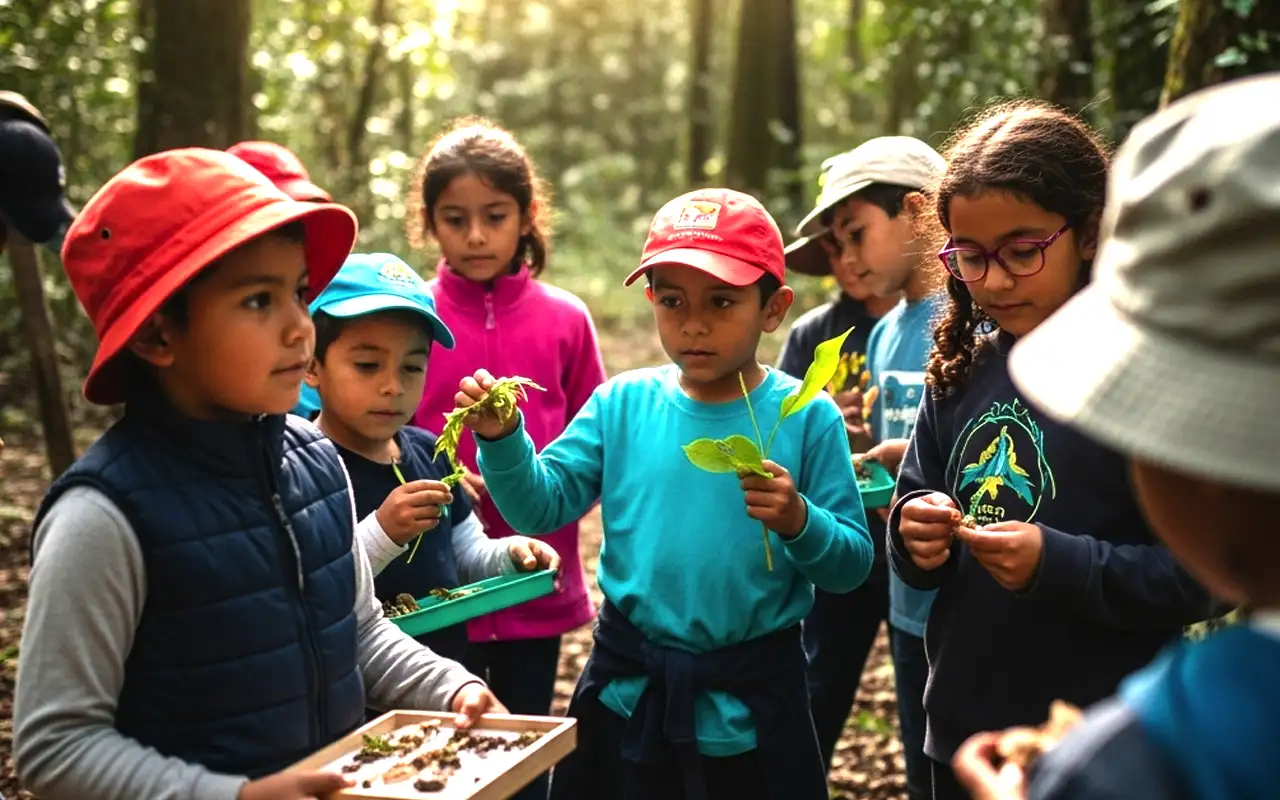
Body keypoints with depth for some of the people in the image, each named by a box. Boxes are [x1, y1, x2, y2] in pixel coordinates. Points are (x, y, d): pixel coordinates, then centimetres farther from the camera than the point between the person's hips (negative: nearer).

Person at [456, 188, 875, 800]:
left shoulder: (805, 418, -9)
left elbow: (852, 565, -8)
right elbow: (541, 507, -4)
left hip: (749, 709, -2)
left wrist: (798, 523, -26)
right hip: (625, 695, 2)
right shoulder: (622, 405, -1)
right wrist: (502, 439, -20)